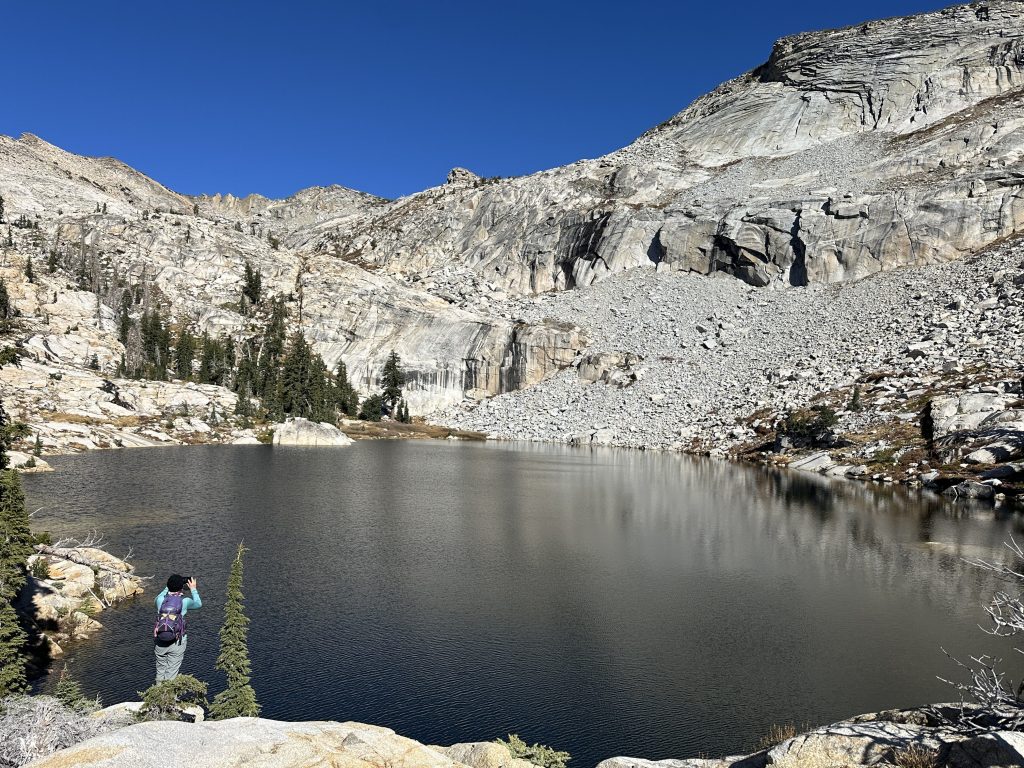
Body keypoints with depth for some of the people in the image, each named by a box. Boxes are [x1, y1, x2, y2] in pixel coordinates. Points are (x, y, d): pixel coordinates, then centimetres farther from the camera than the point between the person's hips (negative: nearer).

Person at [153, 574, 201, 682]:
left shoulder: (160, 599, -4)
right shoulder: (185, 601, -9)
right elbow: (198, 604, 13)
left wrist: (168, 588, 27)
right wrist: (193, 589, 22)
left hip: (160, 641, 3)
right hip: (177, 643, -3)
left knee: (160, 671, 18)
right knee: (172, 673, 5)